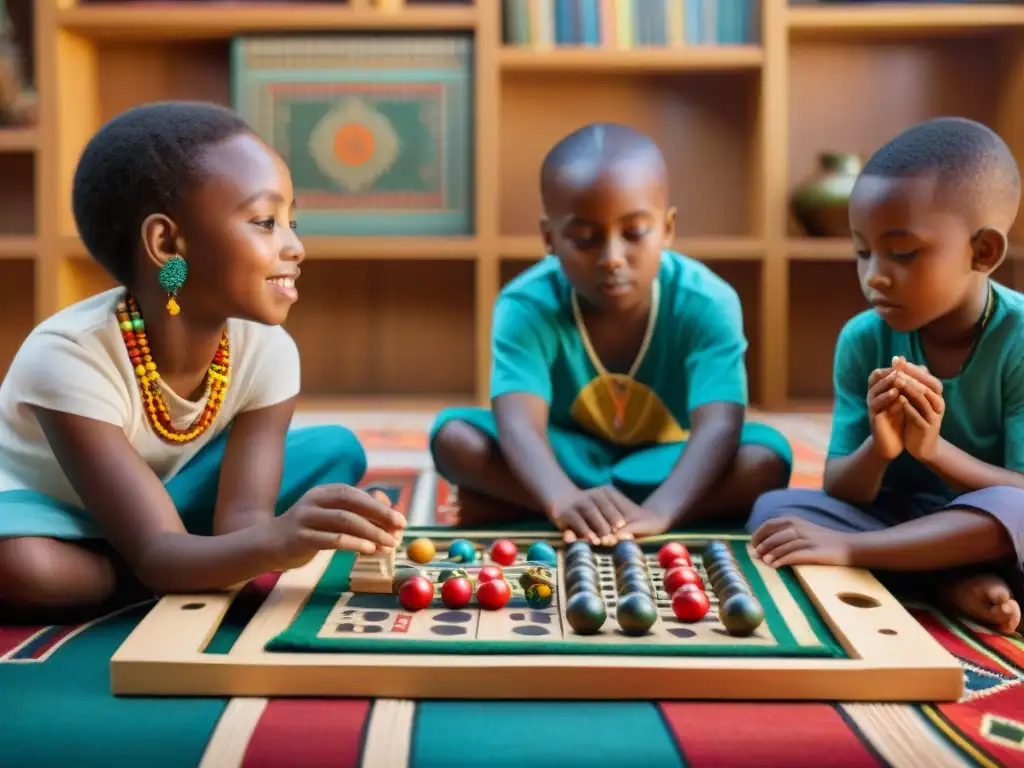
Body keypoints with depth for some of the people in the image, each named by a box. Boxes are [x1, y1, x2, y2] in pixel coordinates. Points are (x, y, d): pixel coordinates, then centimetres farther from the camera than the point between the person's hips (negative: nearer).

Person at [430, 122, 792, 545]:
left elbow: (717, 427, -35)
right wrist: (564, 500, -60)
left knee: (767, 455, -30)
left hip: (663, 463, 1)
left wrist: (657, 512, -54)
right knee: (454, 436, -25)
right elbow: (519, 424, -37)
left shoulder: (705, 304, -22)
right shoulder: (527, 305, -22)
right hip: (571, 460, 0)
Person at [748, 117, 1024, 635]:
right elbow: (839, 491, -8)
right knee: (775, 509, -21)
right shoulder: (862, 340, -9)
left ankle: (852, 552, -27)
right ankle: (953, 580, -23)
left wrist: (934, 448, -33)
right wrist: (877, 449, -29)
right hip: (892, 519, 4)